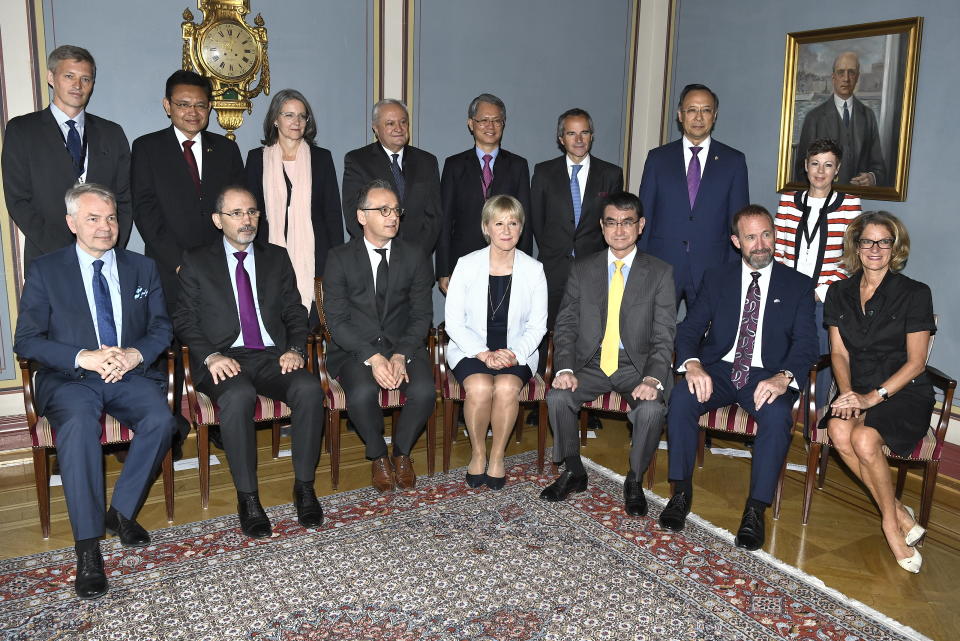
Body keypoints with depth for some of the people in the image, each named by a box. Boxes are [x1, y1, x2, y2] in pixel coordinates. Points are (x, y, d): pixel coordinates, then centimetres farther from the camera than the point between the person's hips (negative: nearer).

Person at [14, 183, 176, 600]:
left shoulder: (142, 269, 13)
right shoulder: (45, 271, 5)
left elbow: (162, 328, 10)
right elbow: (26, 341, -1)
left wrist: (136, 354, -13)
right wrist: (83, 357, -18)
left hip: (131, 374, 2)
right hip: (69, 379, -2)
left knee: (160, 420, -28)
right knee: (78, 425, -34)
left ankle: (122, 510, -7)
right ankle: (88, 547, -27)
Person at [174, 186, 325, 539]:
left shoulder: (277, 258, 18)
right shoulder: (196, 262, 12)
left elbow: (295, 313, 15)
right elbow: (185, 320, 6)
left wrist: (296, 349, -5)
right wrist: (211, 356, -13)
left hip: (272, 357, 2)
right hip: (224, 360, -2)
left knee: (310, 388, -30)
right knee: (238, 396, -37)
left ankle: (304, 486, -16)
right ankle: (247, 497, -23)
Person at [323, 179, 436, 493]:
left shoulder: (415, 256, 4)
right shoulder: (340, 258, -2)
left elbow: (421, 315, 1)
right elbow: (337, 320, -8)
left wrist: (402, 355, -17)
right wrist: (372, 358, -22)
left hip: (405, 345, 2)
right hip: (355, 348, -1)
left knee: (424, 392, -27)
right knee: (363, 394, -31)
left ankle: (402, 451, 4)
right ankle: (378, 456, 1)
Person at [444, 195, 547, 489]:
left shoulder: (533, 269, 1)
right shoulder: (467, 265, -2)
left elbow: (537, 325, 2)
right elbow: (453, 321, -4)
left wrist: (515, 353, -16)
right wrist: (484, 354, -17)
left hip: (516, 352, 1)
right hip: (471, 349, 0)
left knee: (506, 387, -31)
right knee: (479, 387, -31)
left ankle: (497, 455, -8)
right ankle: (478, 453, -5)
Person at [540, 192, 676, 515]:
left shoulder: (660, 273, 0)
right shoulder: (582, 269, 6)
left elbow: (664, 335, -5)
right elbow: (565, 325, 3)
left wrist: (652, 379, -22)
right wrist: (565, 369, -15)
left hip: (637, 365, -2)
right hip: (591, 363, 2)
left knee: (651, 409, -30)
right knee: (558, 397, -24)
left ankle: (634, 482, -2)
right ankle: (573, 472, 2)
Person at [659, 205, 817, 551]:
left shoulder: (798, 285, 8)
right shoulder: (716, 279, 12)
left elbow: (806, 342, -3)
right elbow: (689, 329, 4)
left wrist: (783, 377, -24)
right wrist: (692, 364, -19)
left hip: (767, 376, -1)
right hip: (718, 369, 1)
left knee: (778, 414, -33)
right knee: (681, 398, -28)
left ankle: (756, 509, -22)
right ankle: (682, 492, -15)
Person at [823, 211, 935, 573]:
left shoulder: (915, 294, -3)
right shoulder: (839, 294, 10)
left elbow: (915, 363, -6)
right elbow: (839, 353, 7)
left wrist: (873, 397, -18)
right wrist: (847, 393, -11)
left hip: (905, 394, -3)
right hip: (859, 390, 4)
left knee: (865, 438, -32)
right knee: (838, 430, -30)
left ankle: (891, 521, -5)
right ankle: (899, 516, -12)